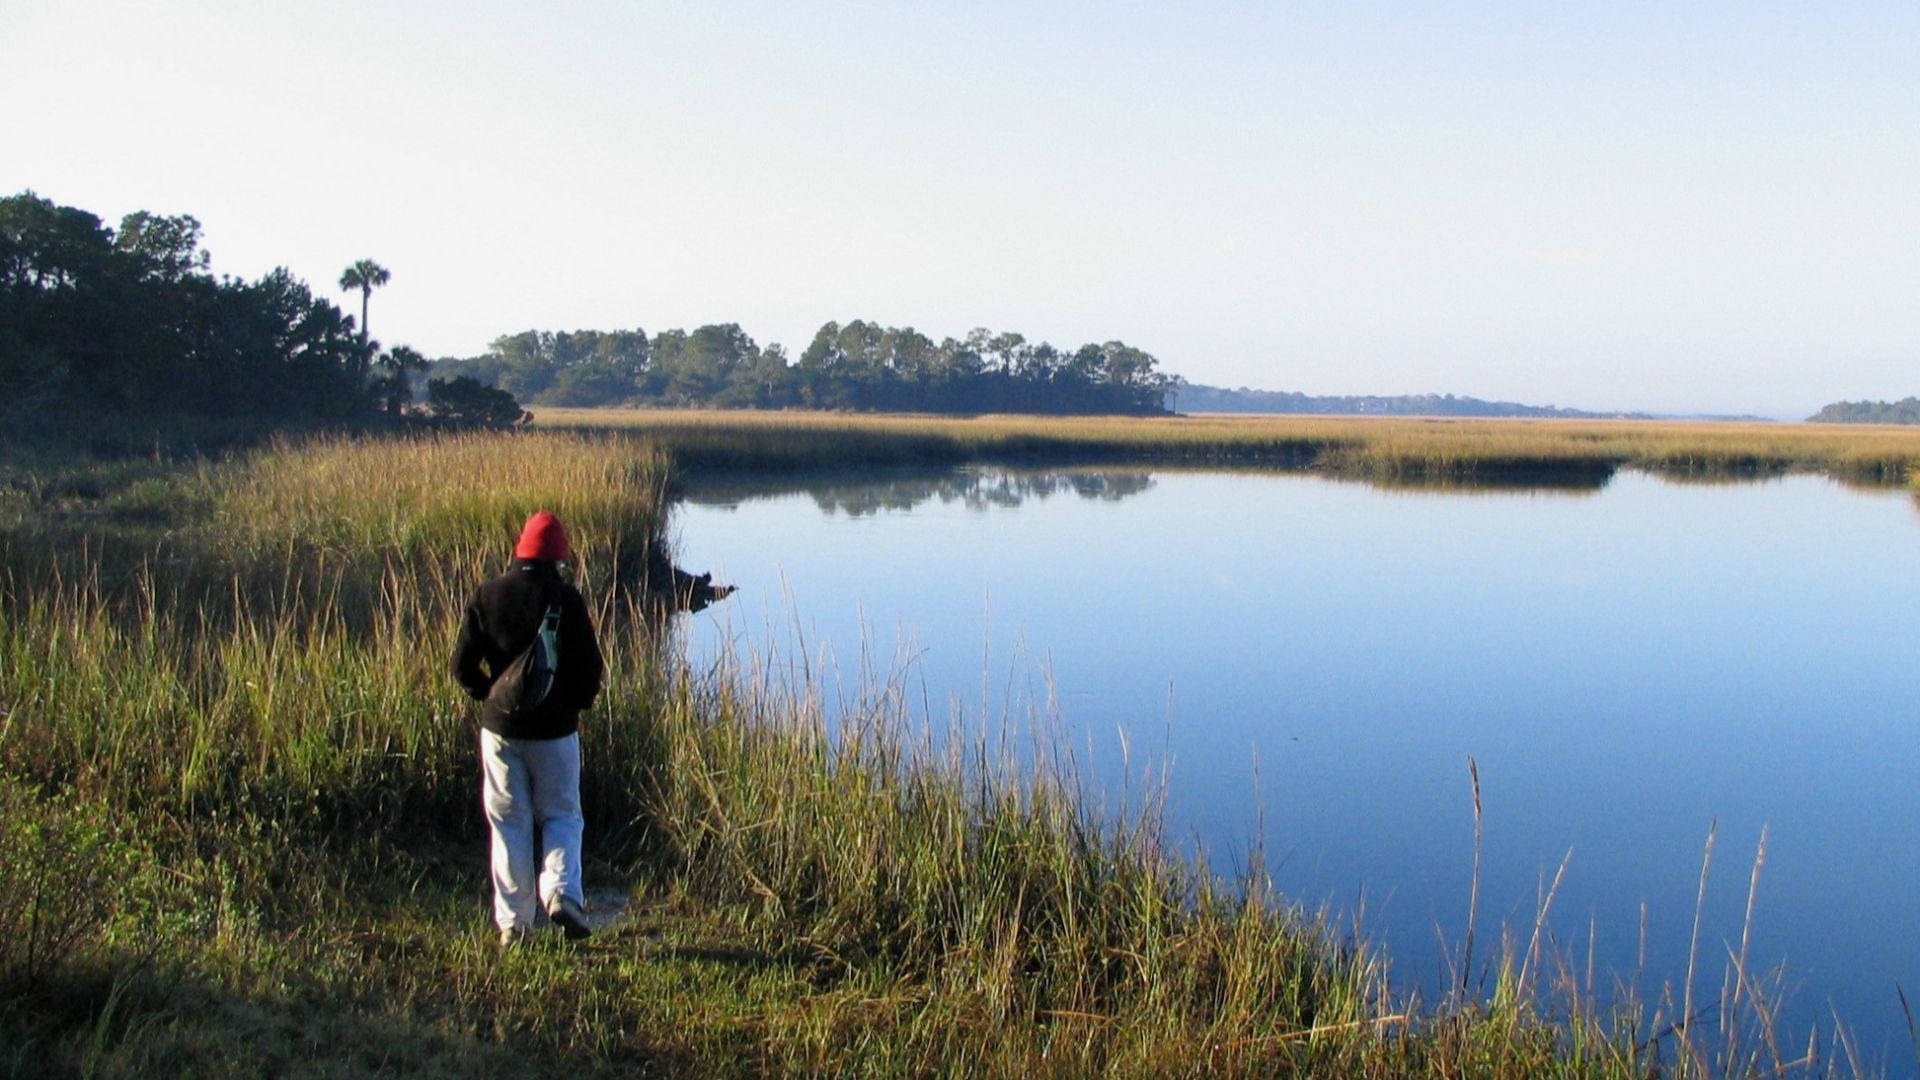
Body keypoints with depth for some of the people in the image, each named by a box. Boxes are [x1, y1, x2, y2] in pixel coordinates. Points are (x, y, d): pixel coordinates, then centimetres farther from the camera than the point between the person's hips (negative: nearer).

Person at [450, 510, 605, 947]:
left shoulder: (486, 596, -1)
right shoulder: (566, 598, -8)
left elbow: (463, 664, -1)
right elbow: (590, 666, -8)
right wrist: (577, 702, 10)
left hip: (500, 726, 2)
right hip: (554, 727, -2)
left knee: (508, 822, 10)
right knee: (562, 815, 11)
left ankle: (512, 921, 11)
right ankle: (561, 891, -11)